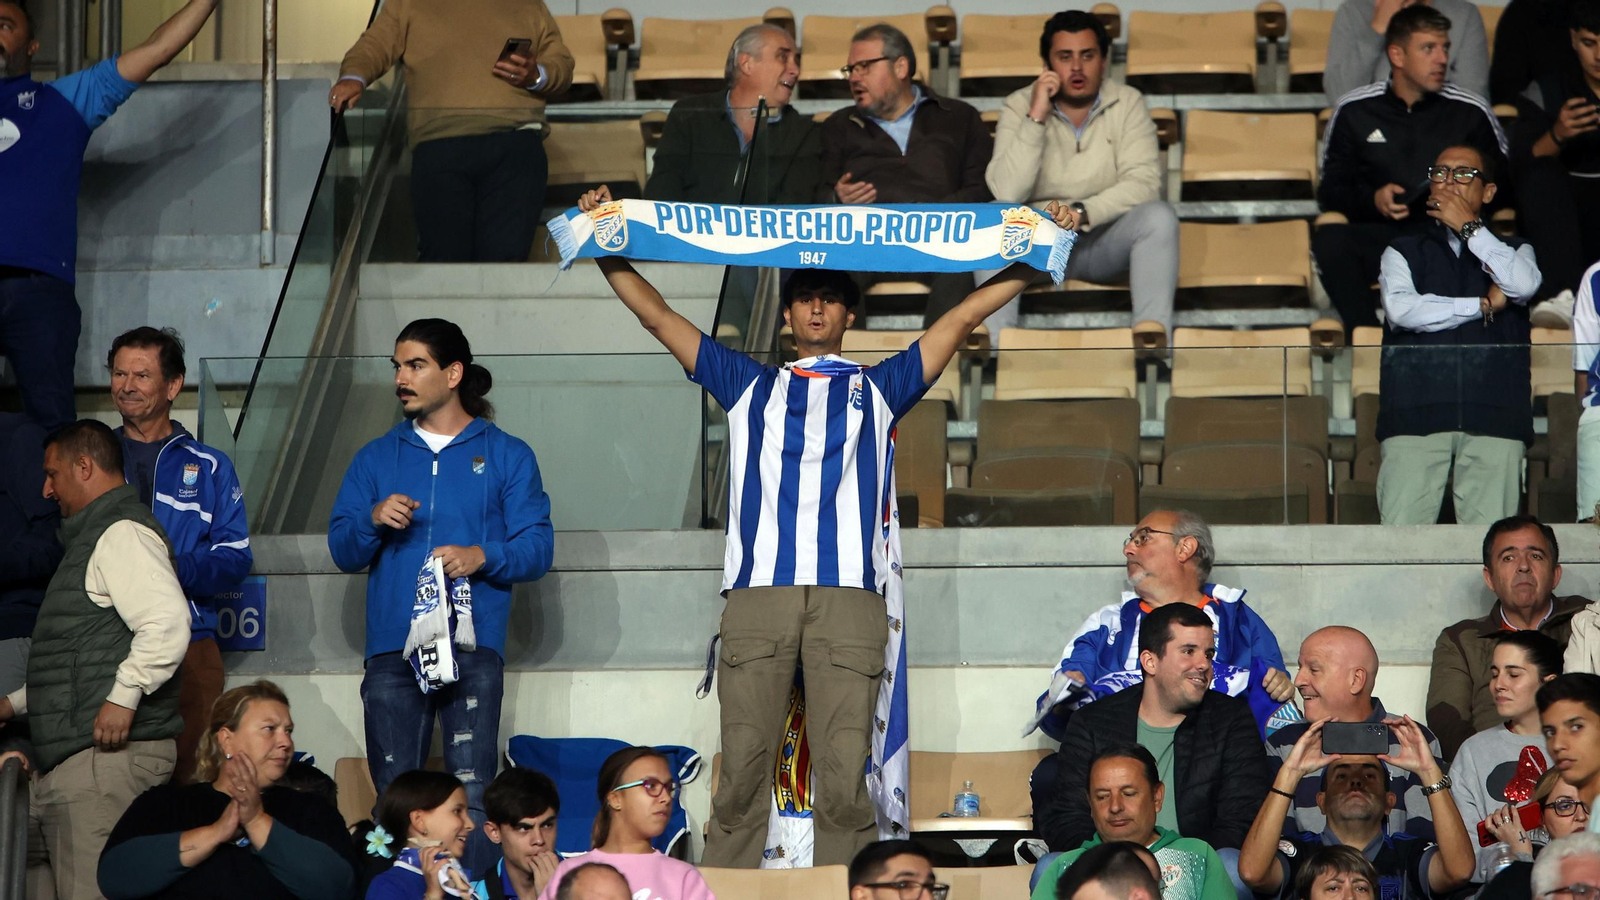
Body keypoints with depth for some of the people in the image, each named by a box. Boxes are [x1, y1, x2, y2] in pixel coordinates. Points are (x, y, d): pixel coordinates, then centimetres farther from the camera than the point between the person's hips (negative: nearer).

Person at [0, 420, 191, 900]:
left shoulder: (122, 533, -8)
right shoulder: (92, 538, 27)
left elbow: (168, 624, -24)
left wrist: (123, 697, -24)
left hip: (110, 753, -11)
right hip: (68, 760, 11)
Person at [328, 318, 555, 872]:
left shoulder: (506, 456, 10)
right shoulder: (376, 459, 18)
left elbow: (537, 547, 2)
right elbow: (341, 551, 12)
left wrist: (484, 556, -16)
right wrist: (373, 521, -8)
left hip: (472, 645, -3)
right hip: (392, 647, 3)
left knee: (471, 796, -10)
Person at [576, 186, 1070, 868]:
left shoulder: (878, 388, 26)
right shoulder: (749, 386, 27)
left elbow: (962, 318, 23)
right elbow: (656, 315, 26)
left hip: (849, 593, 0)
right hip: (757, 589, 0)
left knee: (843, 777, -9)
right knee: (743, 768, -7)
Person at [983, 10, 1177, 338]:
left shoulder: (1127, 103, -1)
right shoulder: (1019, 107, -3)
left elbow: (1143, 184, -13)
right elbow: (1006, 194, -16)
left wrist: (1082, 213, -27)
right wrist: (1036, 118, -20)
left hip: (1106, 240, 0)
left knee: (1158, 215, -28)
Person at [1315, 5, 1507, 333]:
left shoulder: (1471, 111, 12)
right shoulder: (1354, 111, 11)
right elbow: (1330, 192, 13)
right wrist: (1372, 201, -8)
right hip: (1380, 237, 0)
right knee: (1329, 240, -33)